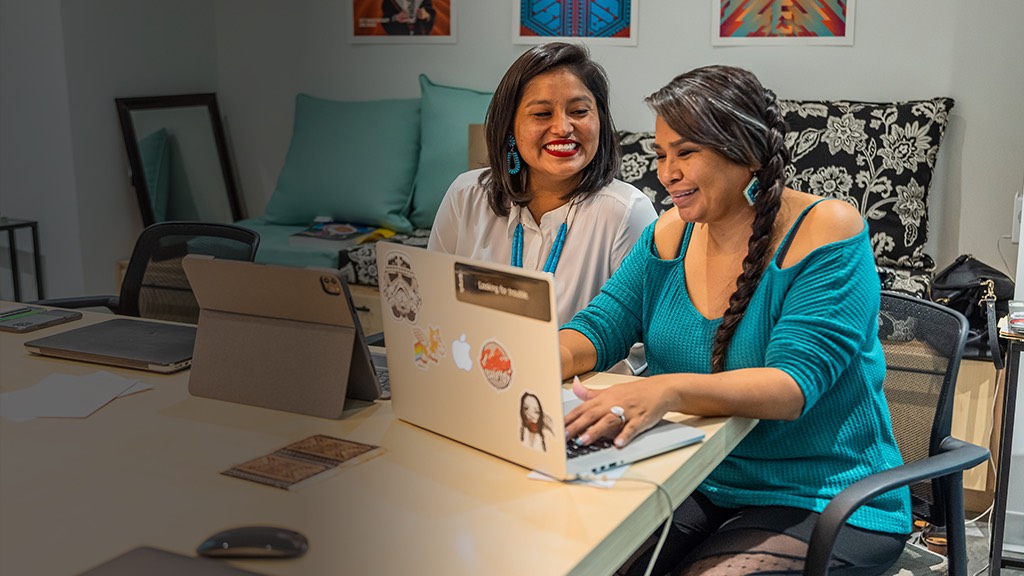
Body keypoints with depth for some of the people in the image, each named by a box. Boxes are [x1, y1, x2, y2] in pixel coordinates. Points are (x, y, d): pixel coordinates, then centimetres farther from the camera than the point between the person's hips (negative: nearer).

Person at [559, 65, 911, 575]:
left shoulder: (825, 228, -14)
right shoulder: (672, 232, 6)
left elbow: (793, 382, -25)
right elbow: (600, 327, 3)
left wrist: (668, 390, -41)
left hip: (822, 501, -4)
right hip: (697, 484, 5)